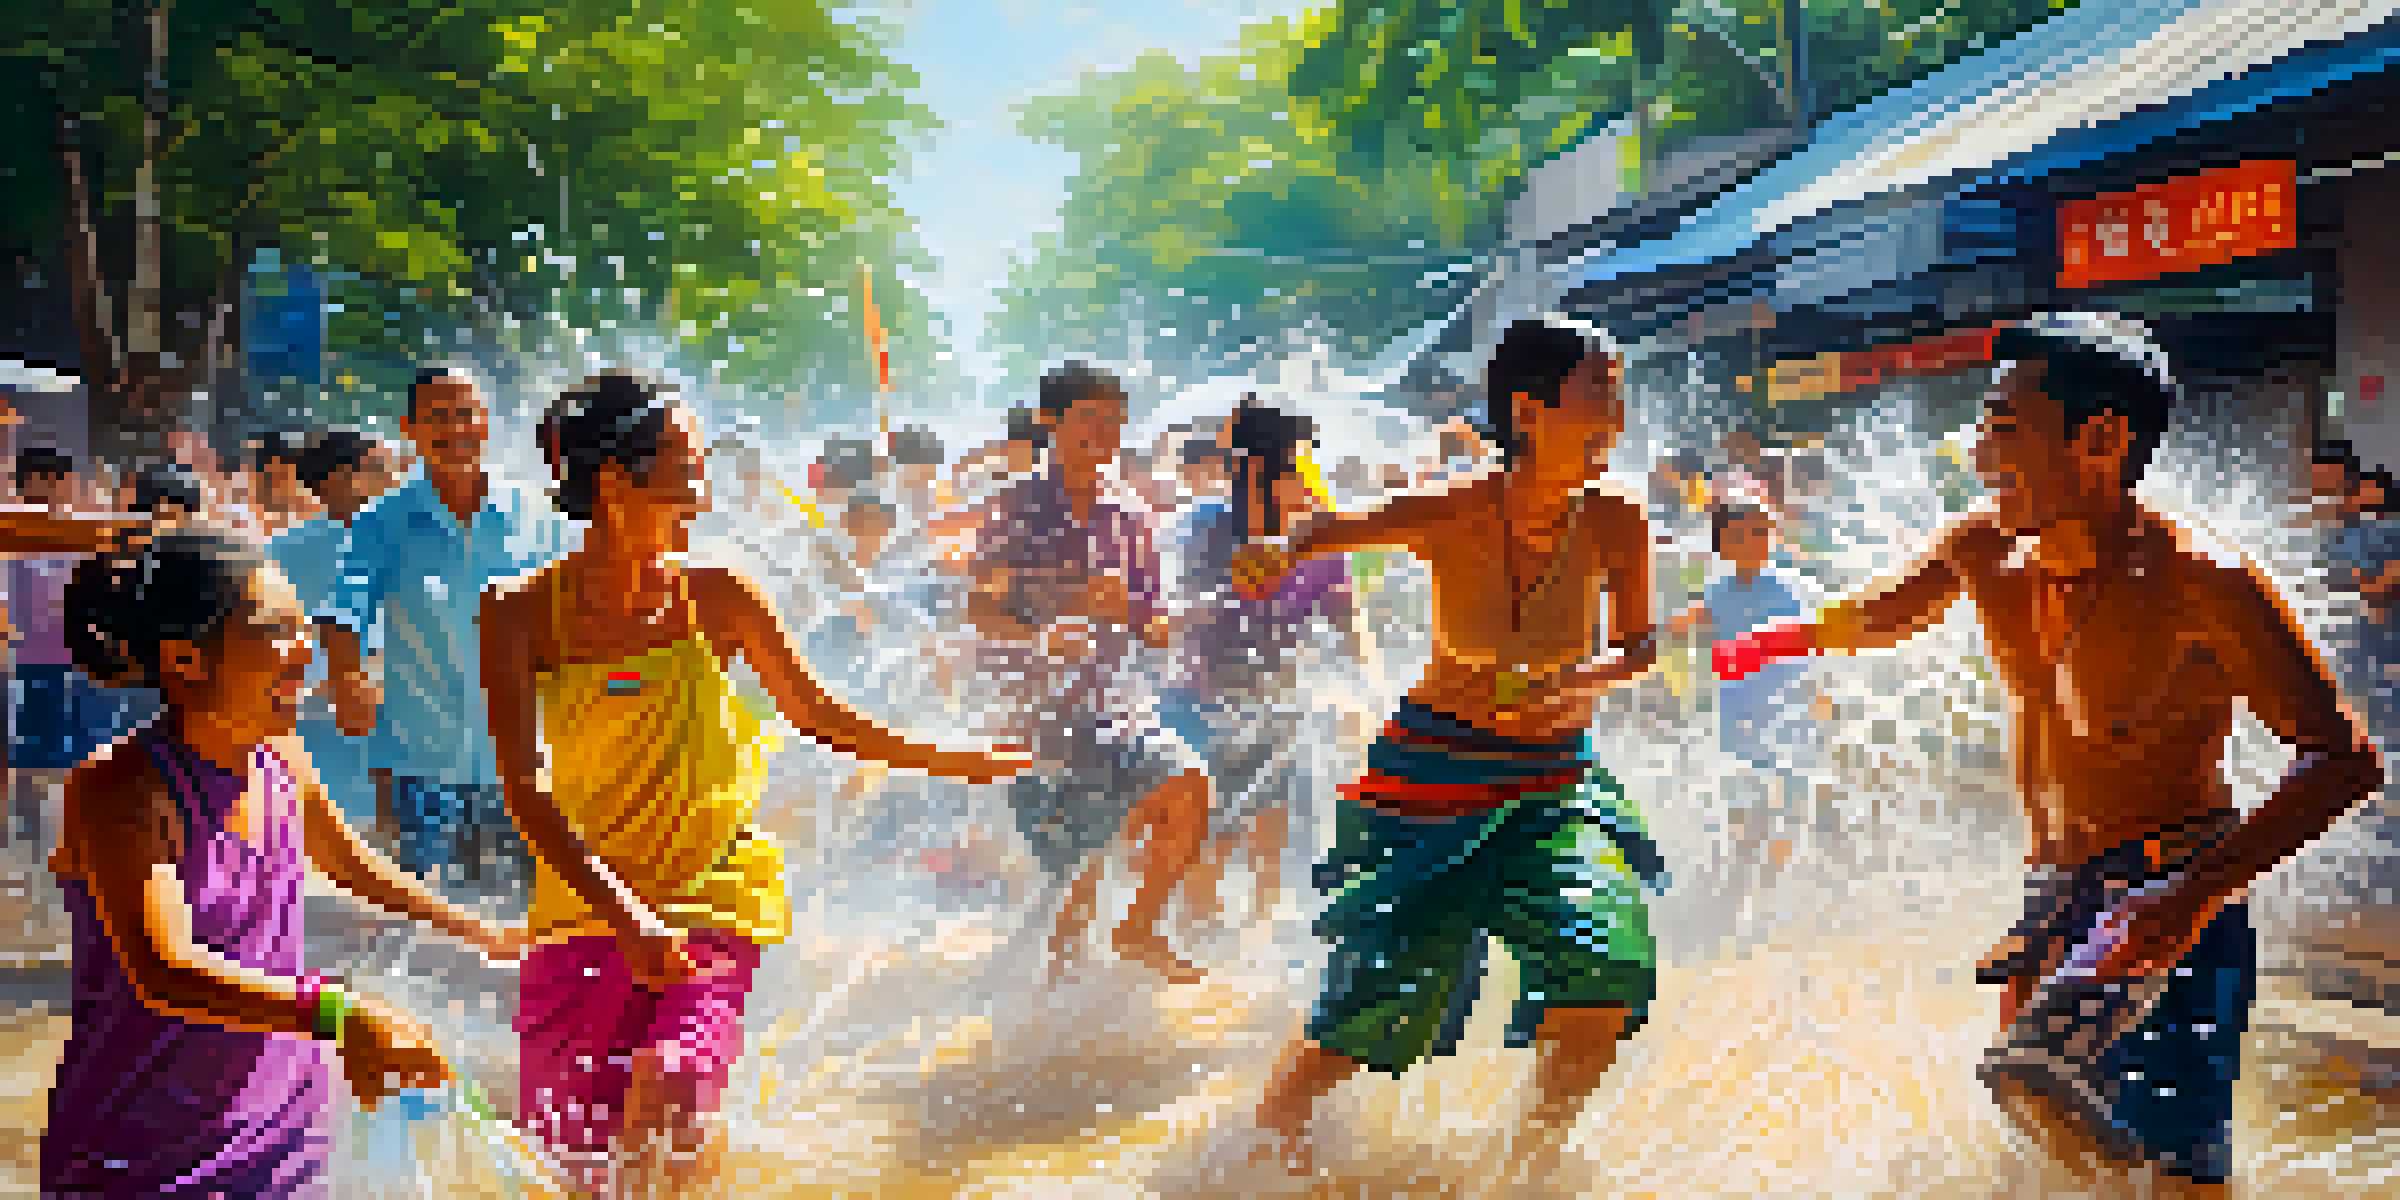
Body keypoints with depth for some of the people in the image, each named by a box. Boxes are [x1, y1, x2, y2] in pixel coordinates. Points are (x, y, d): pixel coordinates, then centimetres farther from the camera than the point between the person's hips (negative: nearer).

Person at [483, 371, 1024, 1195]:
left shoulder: (712, 598, -2)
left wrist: (947, 762, 11)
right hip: (582, 907, 0)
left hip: (711, 896, 0)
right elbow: (525, 789, -14)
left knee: (667, 1104, -21)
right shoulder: (521, 613, -6)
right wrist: (624, 914, -26)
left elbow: (812, 712, 12)